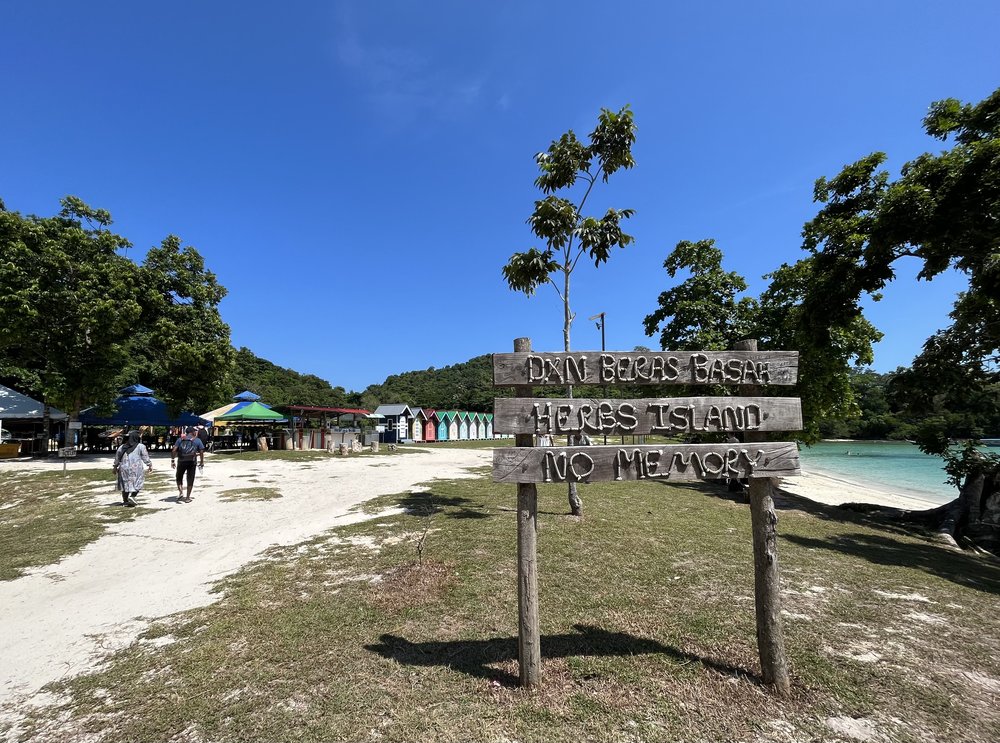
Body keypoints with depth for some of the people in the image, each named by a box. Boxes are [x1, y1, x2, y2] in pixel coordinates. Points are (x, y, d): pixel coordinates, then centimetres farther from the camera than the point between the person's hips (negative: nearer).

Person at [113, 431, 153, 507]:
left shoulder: (122, 447, 7)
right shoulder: (141, 446, -6)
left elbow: (117, 459, 12)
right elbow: (145, 458, -3)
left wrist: (115, 467, 26)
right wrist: (150, 465, 9)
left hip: (124, 468, 4)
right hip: (136, 468, -4)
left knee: (125, 484, 14)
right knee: (137, 484, 5)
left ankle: (125, 501, 19)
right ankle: (132, 496, -15)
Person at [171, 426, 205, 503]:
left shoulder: (180, 439, 9)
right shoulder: (197, 440, 7)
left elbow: (174, 450, -1)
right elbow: (201, 452, 3)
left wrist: (172, 460, 4)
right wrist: (201, 462, 10)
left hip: (181, 461, 1)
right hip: (192, 462, -1)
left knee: (179, 478, 19)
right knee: (190, 480, 7)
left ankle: (181, 492, 1)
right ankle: (187, 498, 10)